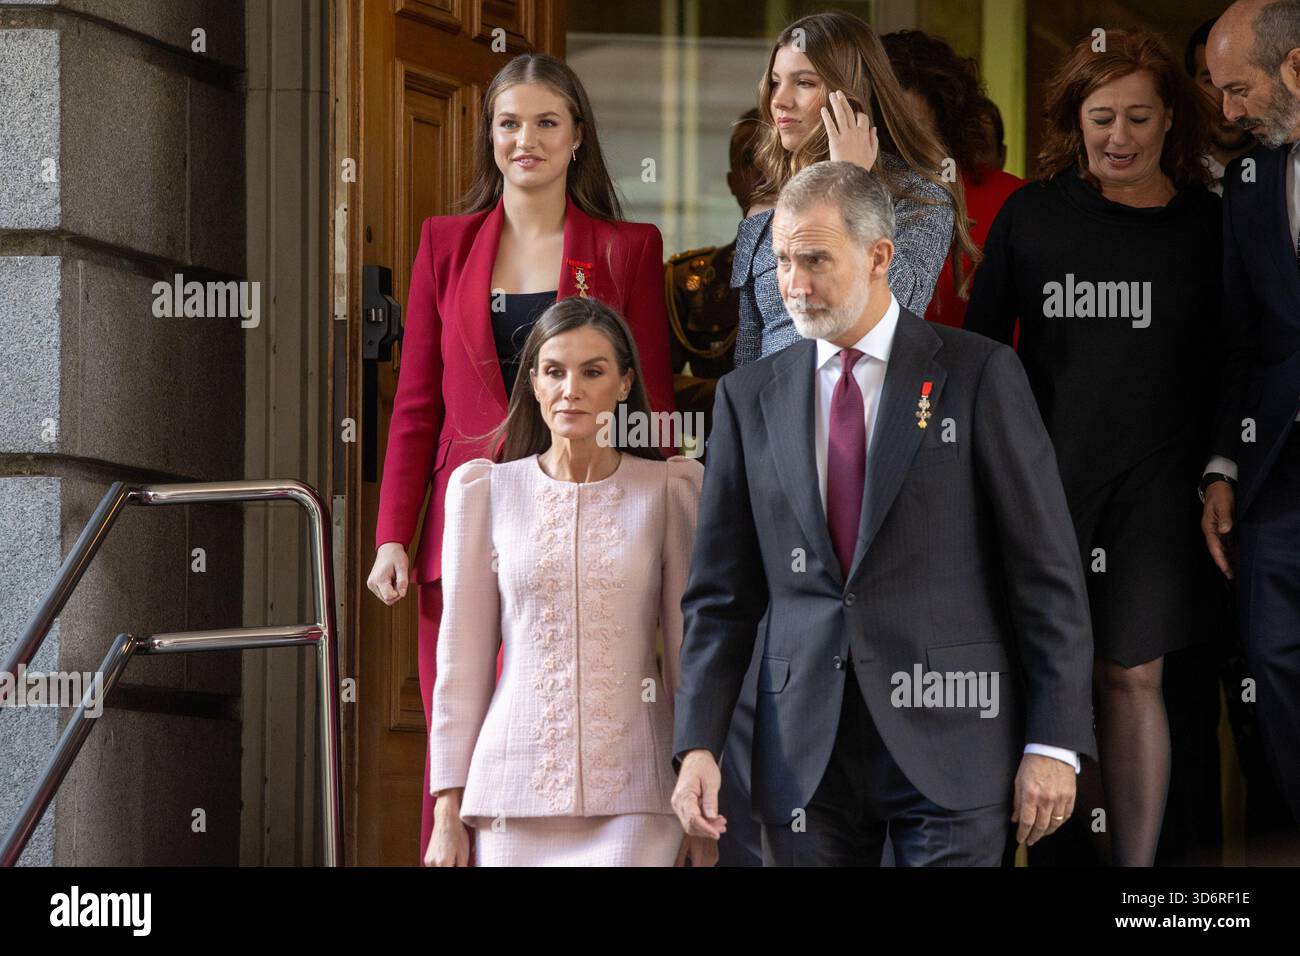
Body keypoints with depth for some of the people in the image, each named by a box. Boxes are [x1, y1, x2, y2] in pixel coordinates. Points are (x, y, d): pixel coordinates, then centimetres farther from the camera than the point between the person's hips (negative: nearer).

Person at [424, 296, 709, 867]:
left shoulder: (669, 491, 4)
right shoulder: (486, 491, 6)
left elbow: (689, 650, 6)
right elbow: (462, 660, 8)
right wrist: (448, 810, 5)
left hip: (633, 798, -1)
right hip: (517, 790, 1)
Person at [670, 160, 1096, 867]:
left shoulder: (978, 375, 0)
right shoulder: (750, 396, 10)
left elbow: (1046, 569, -2)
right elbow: (721, 590, 10)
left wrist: (1054, 743, -7)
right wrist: (697, 744, -1)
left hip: (949, 737, -3)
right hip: (804, 754, 3)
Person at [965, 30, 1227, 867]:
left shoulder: (1207, 224, 4)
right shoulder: (1031, 215, 3)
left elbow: (1231, 360, 8)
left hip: (1155, 483, 0)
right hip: (1042, 476, 0)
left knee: (1133, 676, 1)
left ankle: (1136, 862, 8)